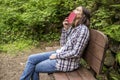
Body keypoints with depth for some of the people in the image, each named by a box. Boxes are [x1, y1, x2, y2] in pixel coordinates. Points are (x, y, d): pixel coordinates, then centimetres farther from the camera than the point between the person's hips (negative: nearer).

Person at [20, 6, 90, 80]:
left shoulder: (83, 29, -19)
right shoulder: (72, 27, 8)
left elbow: (76, 53, -22)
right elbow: (63, 44, 7)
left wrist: (57, 56, -15)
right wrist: (65, 29, -3)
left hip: (68, 61, -8)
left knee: (34, 68, 1)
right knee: (31, 58, 2)